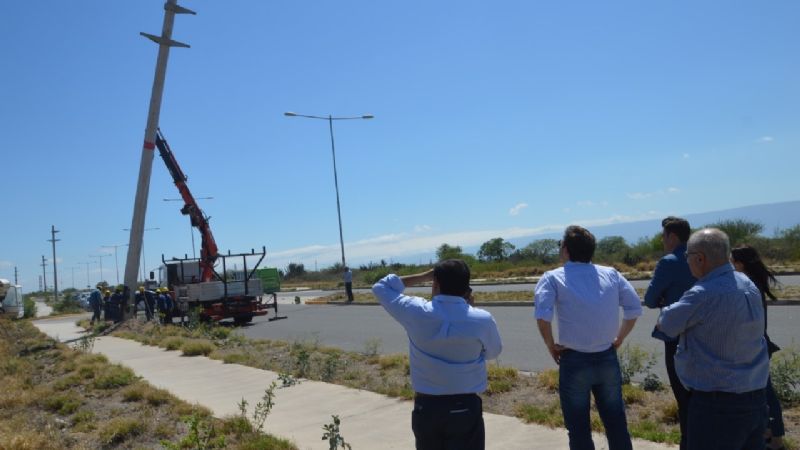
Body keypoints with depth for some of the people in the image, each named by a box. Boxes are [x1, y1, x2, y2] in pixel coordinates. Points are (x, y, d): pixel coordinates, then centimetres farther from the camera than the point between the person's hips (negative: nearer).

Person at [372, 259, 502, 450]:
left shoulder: (417, 312, -12)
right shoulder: (482, 320, -13)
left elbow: (381, 287, 4)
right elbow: (493, 351, 9)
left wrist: (423, 276, 4)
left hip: (426, 407, 2)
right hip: (465, 408, -1)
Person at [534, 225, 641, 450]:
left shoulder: (553, 278, -7)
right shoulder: (611, 274, 4)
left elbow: (542, 316, -21)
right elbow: (634, 308, 1)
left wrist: (551, 346, -7)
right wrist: (619, 339, 10)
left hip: (574, 361, -3)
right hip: (608, 359, 3)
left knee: (579, 429, 11)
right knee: (616, 424, 18)